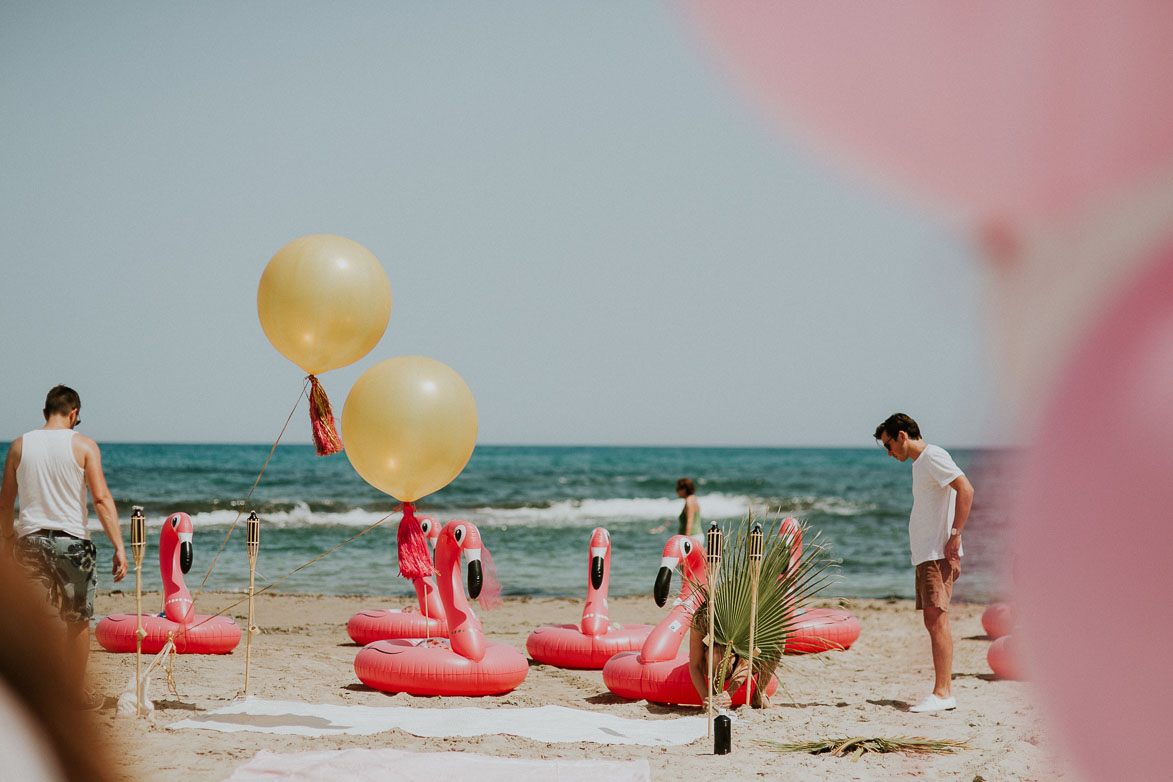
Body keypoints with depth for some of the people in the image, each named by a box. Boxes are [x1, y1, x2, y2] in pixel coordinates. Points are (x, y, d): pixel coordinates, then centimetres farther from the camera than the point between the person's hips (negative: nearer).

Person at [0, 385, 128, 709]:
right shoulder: (83, 445, -4)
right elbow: (101, 499, -11)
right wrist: (119, 546, -12)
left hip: (29, 539, 3)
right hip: (71, 539, -3)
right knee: (78, 621, 10)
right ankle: (79, 692, 19)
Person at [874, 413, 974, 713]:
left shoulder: (933, 457, -10)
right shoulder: (920, 463, 21)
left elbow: (966, 489, -21)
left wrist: (955, 534, -21)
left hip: (939, 554, -10)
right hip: (926, 554, 10)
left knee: (936, 619, -12)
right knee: (933, 622, 8)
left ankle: (942, 693, -14)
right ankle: (944, 692, 9)